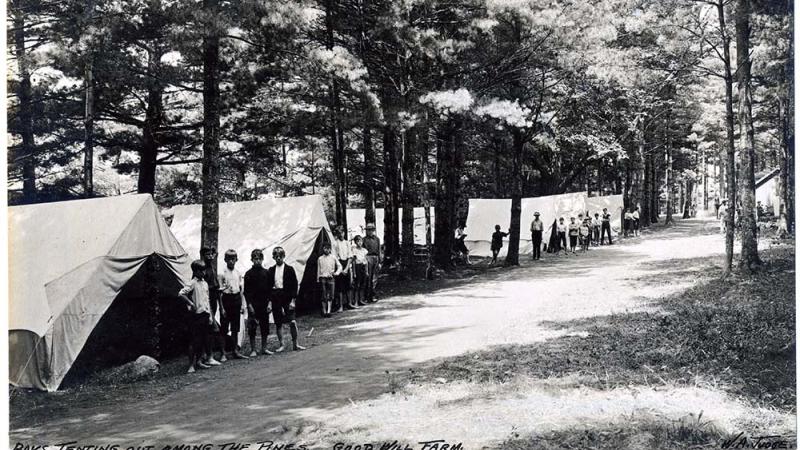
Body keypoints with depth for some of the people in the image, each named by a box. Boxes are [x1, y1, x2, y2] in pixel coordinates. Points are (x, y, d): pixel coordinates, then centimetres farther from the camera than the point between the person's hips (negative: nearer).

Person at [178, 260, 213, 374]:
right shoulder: (192, 283, -8)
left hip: (205, 314, 7)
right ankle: (191, 365, 1)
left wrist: (210, 315, 14)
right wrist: (190, 303, -16)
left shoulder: (205, 283, 13)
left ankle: (199, 361, 21)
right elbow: (181, 294, -21)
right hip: (196, 314, -7)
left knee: (205, 340, 10)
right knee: (195, 341, -5)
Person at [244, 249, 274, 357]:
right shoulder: (249, 274, -2)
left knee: (265, 327, 7)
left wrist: (269, 303, -1)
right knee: (252, 328, 0)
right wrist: (249, 305, -10)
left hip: (264, 304, 3)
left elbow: (269, 289, 8)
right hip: (253, 305, -3)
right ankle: (253, 350, 7)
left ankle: (264, 348, 17)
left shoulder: (266, 273, 6)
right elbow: (246, 291, -3)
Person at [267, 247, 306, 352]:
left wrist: (293, 300, -8)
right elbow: (268, 286, 8)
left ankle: (295, 344, 3)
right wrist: (269, 301, 2)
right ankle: (281, 344, 17)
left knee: (292, 322, -8)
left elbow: (294, 285, -1)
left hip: (287, 298, -2)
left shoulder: (289, 269, 0)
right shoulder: (270, 271, 6)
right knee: (278, 323, 7)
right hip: (276, 299, 2)